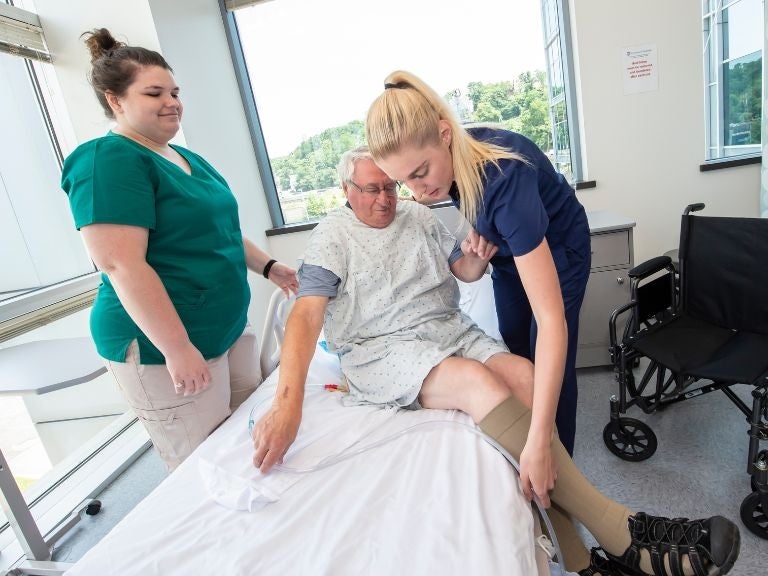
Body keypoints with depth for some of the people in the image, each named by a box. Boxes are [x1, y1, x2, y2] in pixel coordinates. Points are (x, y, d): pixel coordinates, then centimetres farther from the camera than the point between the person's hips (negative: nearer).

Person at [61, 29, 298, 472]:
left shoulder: (187, 158, 13)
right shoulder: (108, 160, -14)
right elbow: (122, 266, -23)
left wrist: (267, 265, 17)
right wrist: (178, 349, -24)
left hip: (230, 328, 9)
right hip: (163, 345, -8)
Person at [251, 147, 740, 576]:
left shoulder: (419, 216, 16)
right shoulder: (333, 235, 2)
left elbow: (466, 271, 19)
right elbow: (307, 314, -11)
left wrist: (480, 253, -8)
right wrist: (288, 402, -25)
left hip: (449, 329, 5)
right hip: (383, 347, -5)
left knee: (524, 375, -22)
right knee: (479, 383, -31)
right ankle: (620, 534, -23)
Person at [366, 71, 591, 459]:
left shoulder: (505, 179, -43)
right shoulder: (453, 155, -23)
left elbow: (551, 321, -45)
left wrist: (538, 440, -48)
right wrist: (481, 226, -14)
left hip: (558, 246, -6)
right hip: (511, 245, 6)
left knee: (549, 367, 0)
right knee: (515, 355, 14)